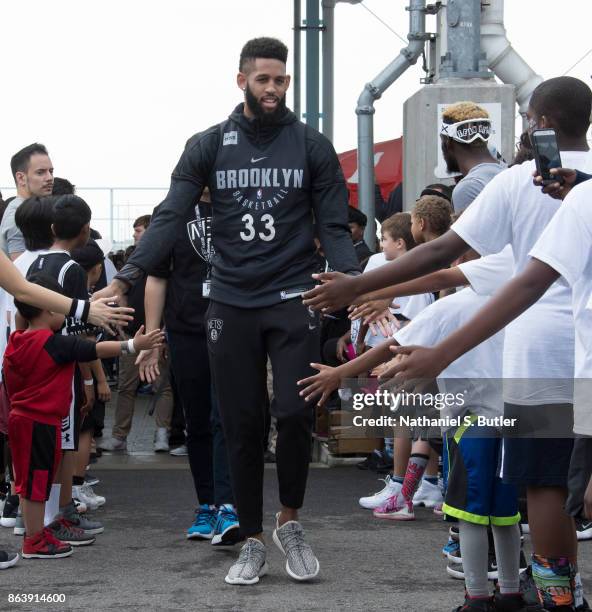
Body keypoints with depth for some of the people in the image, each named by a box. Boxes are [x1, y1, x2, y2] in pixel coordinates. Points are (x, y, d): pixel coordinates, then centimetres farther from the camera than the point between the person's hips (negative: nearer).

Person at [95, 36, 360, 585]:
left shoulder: (312, 147, 2)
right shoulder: (208, 147, 3)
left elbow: (334, 229, 2)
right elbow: (169, 219, -5)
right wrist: (125, 278, -19)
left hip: (292, 301, -1)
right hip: (230, 306, 1)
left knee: (294, 413, -12)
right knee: (241, 427, 4)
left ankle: (289, 520, 13)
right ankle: (253, 543, 17)